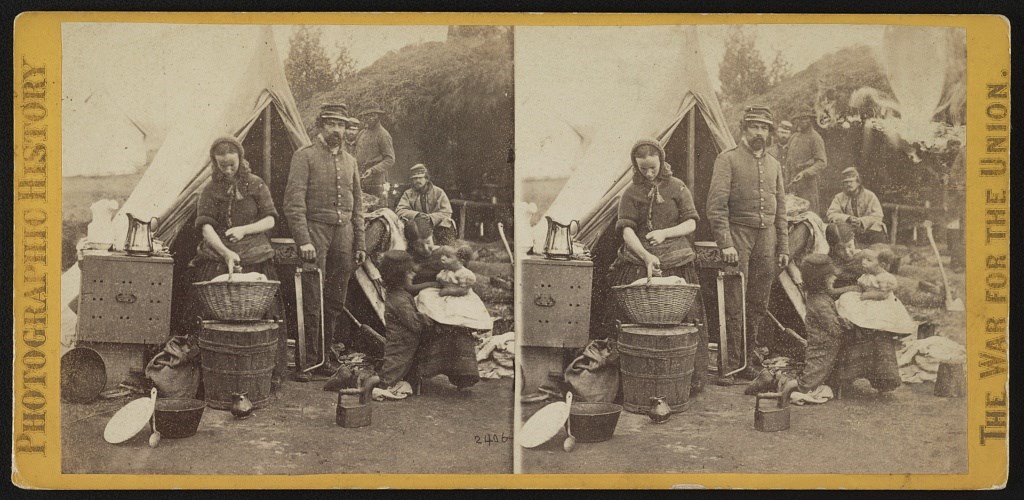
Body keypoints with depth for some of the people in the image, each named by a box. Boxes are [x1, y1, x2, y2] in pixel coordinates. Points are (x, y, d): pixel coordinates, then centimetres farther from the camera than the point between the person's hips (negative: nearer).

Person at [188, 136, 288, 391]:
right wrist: (225, 252, -23)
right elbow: (206, 226, -7)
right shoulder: (210, 190, 5)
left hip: (256, 261, 0)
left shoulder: (256, 185, 8)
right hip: (217, 260, 0)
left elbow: (270, 220, 6)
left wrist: (244, 230, -13)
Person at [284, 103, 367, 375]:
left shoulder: (349, 161, 15)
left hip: (344, 233, 6)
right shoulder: (305, 156, -3)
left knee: (337, 299, 8)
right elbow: (294, 202, -10)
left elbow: (357, 204, 19)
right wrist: (303, 240, -18)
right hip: (316, 230, -6)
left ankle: (332, 347, 16)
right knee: (313, 301, -5)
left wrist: (359, 243, 14)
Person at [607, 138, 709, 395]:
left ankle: (690, 380, 2)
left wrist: (665, 233, -13)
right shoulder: (631, 193, 5)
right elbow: (627, 230, -5)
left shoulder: (677, 188, 7)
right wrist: (646, 256, -21)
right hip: (639, 264, 0)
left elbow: (691, 223, 5)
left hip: (677, 265, 0)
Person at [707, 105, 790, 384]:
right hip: (739, 235, -5)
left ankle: (747, 360, 15)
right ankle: (728, 365, -3)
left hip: (767, 237, 5)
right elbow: (716, 205, -9)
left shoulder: (773, 165, 16)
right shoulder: (728, 160, -2)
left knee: (758, 304, 6)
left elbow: (780, 209, 18)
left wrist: (783, 247, 12)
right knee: (734, 304, -7)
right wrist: (725, 243, -16)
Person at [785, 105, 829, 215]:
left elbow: (822, 162, -11)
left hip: (808, 182, -6)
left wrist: (804, 173, -22)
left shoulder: (815, 138, -3)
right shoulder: (793, 138, 17)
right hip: (793, 183, 6)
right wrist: (787, 181, 13)